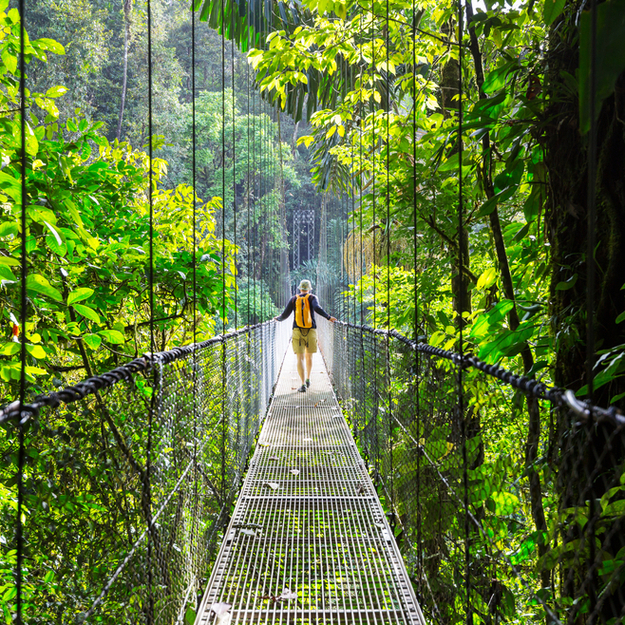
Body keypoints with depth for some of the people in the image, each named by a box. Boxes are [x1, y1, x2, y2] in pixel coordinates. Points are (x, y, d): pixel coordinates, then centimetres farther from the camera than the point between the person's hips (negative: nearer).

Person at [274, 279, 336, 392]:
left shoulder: (293, 299, 8)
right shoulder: (312, 298, 4)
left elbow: (285, 314, 6)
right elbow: (317, 308, -16)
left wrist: (278, 318, 27)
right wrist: (329, 317, -11)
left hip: (297, 332, 0)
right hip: (311, 331, 1)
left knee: (300, 358, -5)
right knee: (309, 356, 21)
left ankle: (303, 384, -17)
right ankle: (308, 379, 32)